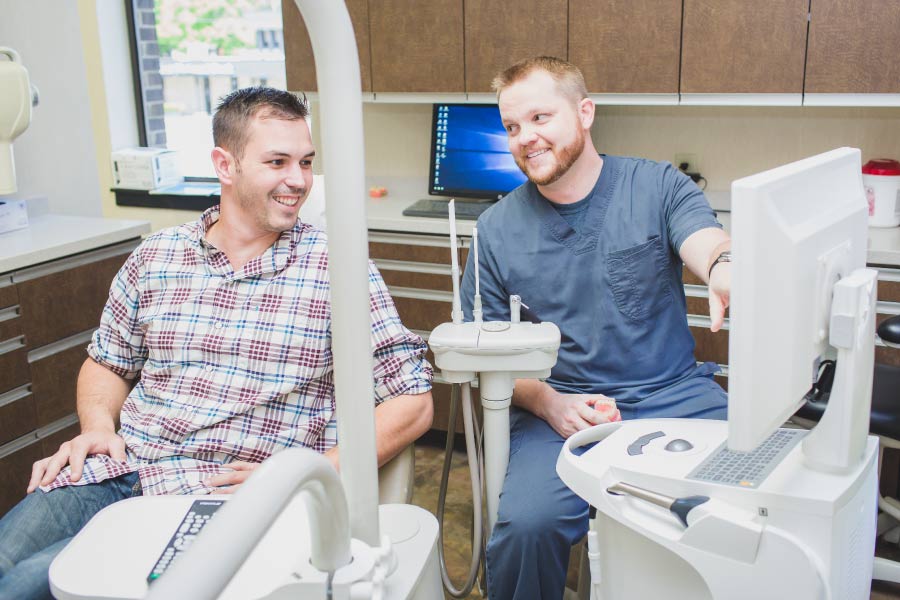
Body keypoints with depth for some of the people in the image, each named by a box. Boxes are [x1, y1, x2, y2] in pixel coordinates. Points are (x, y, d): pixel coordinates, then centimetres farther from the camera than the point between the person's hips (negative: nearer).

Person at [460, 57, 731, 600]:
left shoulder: (658, 186, 3)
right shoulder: (497, 228, 6)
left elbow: (706, 241, -18)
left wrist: (725, 269, -44)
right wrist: (549, 403, -11)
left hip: (675, 396, 1)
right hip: (559, 408, 0)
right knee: (527, 524, -27)